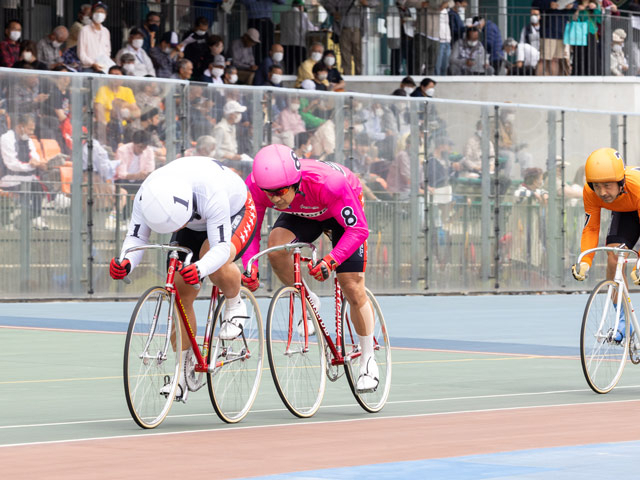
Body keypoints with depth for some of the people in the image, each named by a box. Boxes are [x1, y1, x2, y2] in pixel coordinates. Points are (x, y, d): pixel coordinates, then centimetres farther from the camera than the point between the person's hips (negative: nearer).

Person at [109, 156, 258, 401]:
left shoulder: (211, 194, -44)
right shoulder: (146, 196, -31)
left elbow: (221, 247, -44)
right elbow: (135, 238, -25)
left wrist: (200, 269, -64)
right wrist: (125, 263, -48)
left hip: (235, 215, -5)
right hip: (195, 225, 5)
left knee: (216, 266, -37)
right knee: (180, 294, -6)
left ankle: (235, 306, -5)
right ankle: (182, 373, 5)